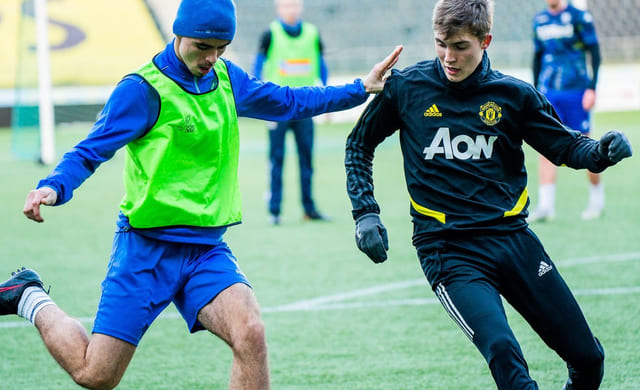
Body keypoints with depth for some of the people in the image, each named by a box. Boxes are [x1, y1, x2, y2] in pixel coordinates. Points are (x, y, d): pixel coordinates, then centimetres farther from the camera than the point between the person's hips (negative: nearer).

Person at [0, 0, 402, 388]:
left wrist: (360, 89, 20)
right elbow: (88, 153, -9)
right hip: (147, 246, -5)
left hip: (207, 248, 5)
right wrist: (53, 187, -28)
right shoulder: (143, 88, -11)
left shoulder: (227, 78, 8)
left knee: (250, 334, -23)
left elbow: (287, 102, 24)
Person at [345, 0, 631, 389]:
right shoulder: (407, 87, -1)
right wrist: (365, 213, 4)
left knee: (587, 357, 5)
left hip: (512, 237, 3)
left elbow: (567, 147, 11)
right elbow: (359, 145, 14)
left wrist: (603, 150, -11)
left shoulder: (513, 94, 3)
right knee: (503, 353, -28)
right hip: (447, 250, -3)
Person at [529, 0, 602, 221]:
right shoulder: (539, 21, 10)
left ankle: (597, 198, 20)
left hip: (576, 92, -4)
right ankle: (545, 205, -10)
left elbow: (595, 54, -4)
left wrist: (592, 88, -10)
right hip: (548, 92, 4)